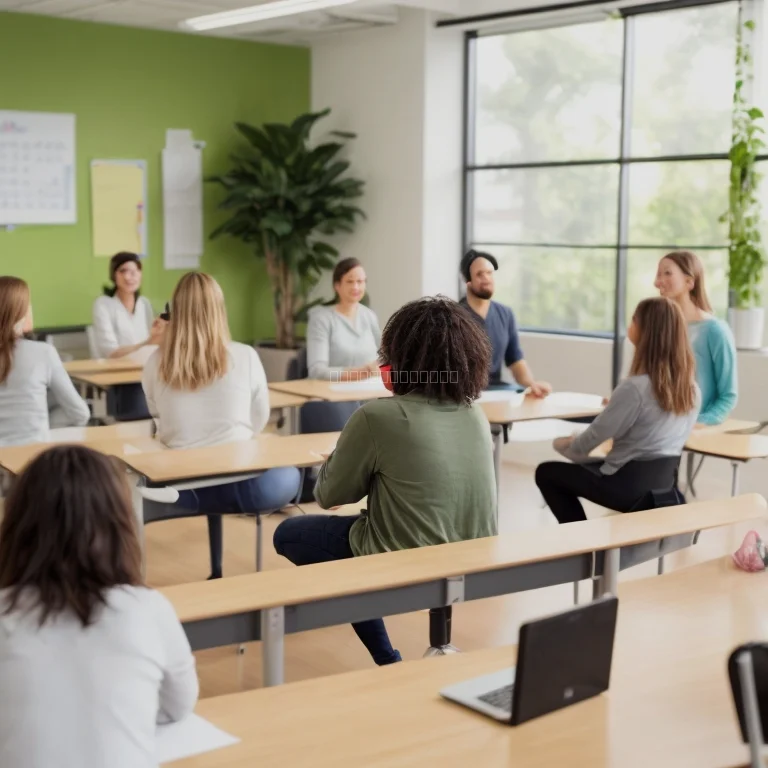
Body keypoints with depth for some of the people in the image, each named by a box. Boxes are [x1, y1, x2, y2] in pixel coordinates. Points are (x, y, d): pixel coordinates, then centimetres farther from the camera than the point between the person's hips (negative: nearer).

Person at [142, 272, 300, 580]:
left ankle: (217, 572, 38)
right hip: (239, 483, -2)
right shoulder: (245, 357, -8)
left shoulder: (157, 363, -4)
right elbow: (259, 421, 6)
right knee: (289, 476, 29)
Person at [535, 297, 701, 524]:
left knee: (546, 473, 14)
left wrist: (563, 445, 7)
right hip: (666, 482, 7)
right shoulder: (691, 388, -2)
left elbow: (593, 438, -13)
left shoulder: (635, 387, -24)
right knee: (585, 465, 32)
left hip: (631, 484, -7)